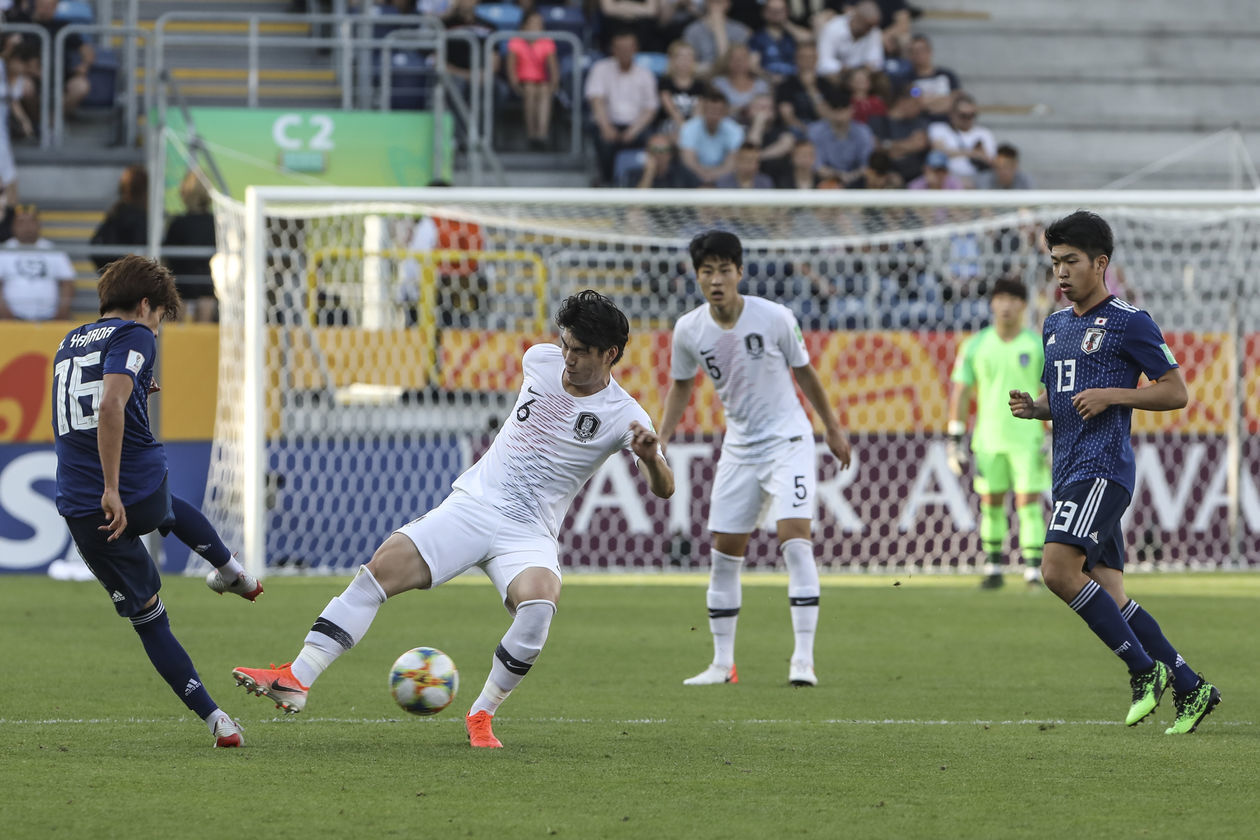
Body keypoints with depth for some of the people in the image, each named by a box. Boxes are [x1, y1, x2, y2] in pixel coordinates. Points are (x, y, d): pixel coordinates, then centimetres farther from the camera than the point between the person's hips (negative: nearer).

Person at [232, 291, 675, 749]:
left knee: (538, 605, -34)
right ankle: (297, 679, -20)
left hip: (528, 535, -3)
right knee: (381, 568, -17)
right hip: (470, 503, 3)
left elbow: (663, 489, -17)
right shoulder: (540, 360, 3)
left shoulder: (623, 415, -9)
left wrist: (651, 458, -38)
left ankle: (481, 715, -13)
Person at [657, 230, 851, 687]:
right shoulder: (689, 330, -7)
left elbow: (803, 371, 2)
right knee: (724, 552, 4)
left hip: (787, 440, -4)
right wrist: (660, 441, 3)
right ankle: (722, 663, 16)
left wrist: (832, 427, 12)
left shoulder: (775, 318, -14)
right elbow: (682, 385, 12)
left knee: (794, 537, -19)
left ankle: (803, 659, -19)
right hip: (738, 448, 4)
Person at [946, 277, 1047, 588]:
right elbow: (961, 391, 6)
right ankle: (993, 567, 16)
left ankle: (1034, 569, -7)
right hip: (988, 438, 2)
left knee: (1029, 501, -8)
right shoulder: (976, 345, 3)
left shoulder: (1038, 346, -2)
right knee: (991, 503, 6)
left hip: (1027, 438, -2)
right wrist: (955, 439, 1)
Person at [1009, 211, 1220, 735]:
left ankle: (1145, 668, -13)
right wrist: (1033, 408, 6)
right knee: (1107, 595, 4)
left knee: (1058, 567, -23)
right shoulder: (1054, 326, 19)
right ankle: (1190, 688, 10)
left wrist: (1110, 396, -15)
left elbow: (1175, 392, -4)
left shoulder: (1130, 322, -4)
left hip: (1103, 467, -8)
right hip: (1068, 470, 8)